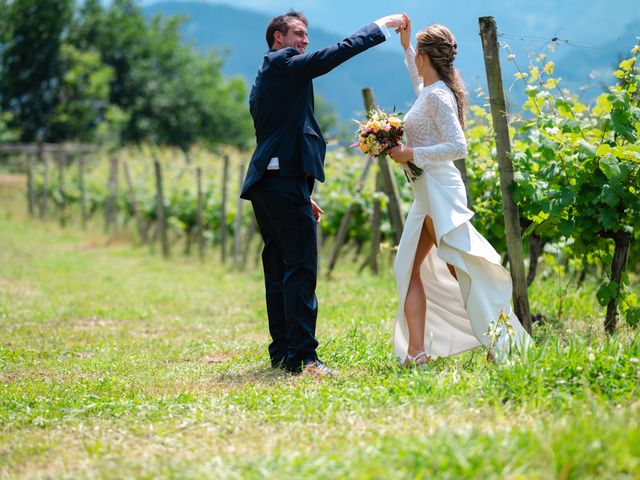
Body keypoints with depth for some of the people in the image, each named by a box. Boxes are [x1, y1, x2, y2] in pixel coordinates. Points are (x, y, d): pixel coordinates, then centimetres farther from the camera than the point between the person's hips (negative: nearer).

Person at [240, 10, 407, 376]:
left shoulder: (264, 81, 25)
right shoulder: (283, 63, -4)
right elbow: (337, 53, -12)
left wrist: (302, 194, 24)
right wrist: (381, 27, -2)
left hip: (265, 181, 10)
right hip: (286, 181, -10)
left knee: (279, 272, 11)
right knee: (301, 269, -12)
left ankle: (282, 354, 14)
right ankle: (303, 356, -15)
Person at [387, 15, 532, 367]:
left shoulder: (438, 96, -14)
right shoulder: (429, 91, 13)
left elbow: (458, 147, -22)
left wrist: (411, 154, -19)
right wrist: (405, 45, 40)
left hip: (439, 190, -10)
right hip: (428, 192, 10)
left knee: (460, 269, -9)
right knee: (409, 268, 8)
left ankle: (500, 343, -6)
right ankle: (416, 350, 5)